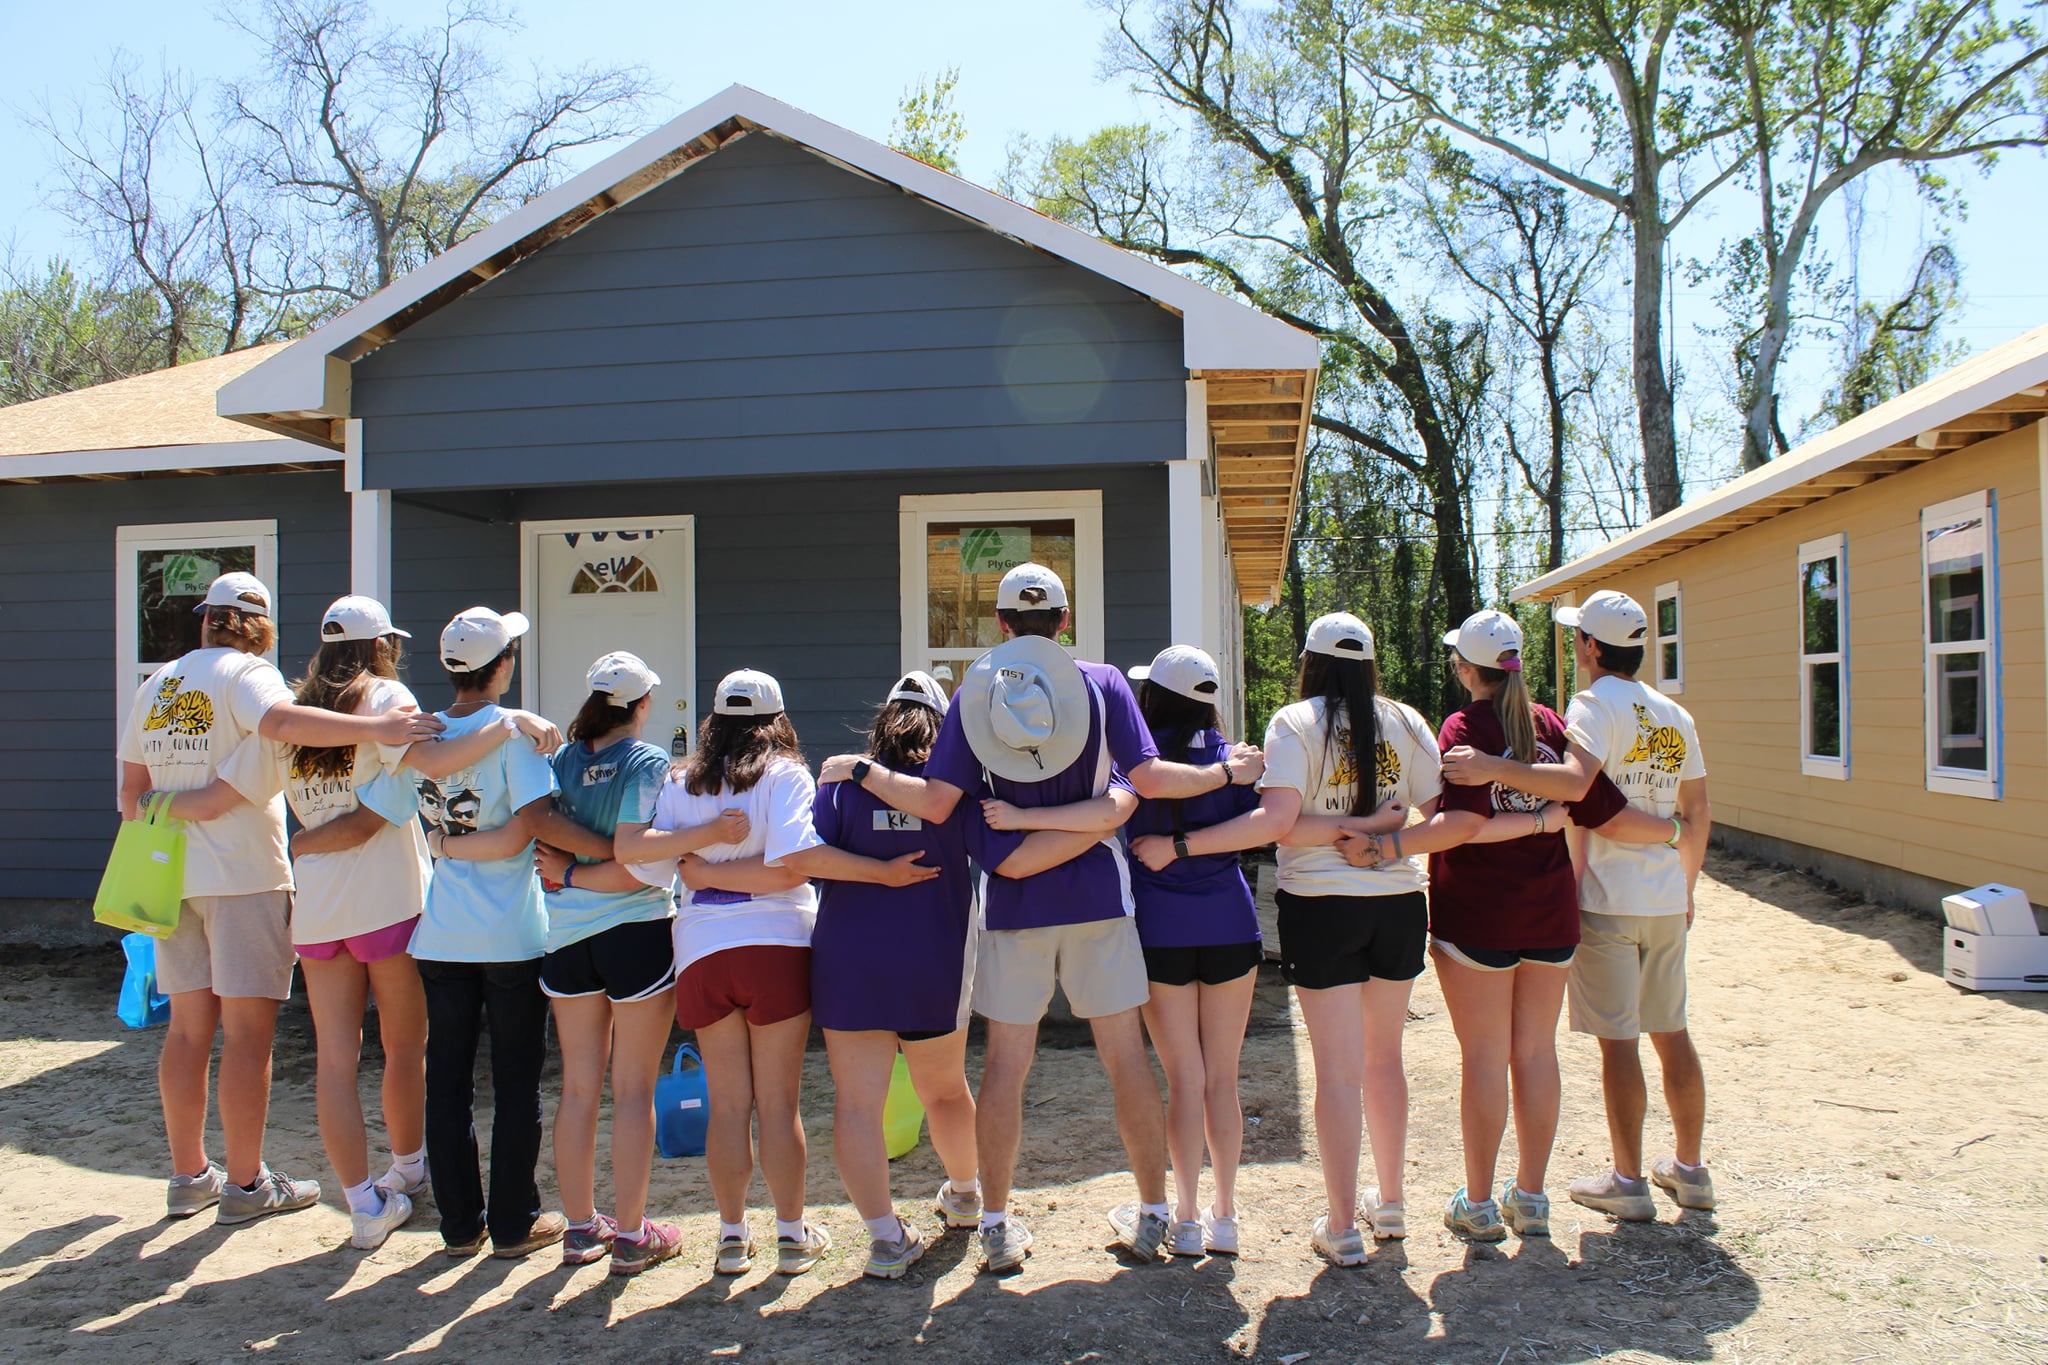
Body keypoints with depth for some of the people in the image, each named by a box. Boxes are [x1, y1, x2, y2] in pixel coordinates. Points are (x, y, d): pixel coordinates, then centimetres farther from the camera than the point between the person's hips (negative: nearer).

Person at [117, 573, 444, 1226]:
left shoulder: (155, 685, 13)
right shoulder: (245, 673, -8)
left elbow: (132, 788, 17)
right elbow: (278, 720, -31)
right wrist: (372, 727, -39)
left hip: (174, 877, 7)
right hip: (244, 876, -7)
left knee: (188, 1028, 14)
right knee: (248, 1029, 0)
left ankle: (189, 1176, 23)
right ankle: (246, 1185, 6)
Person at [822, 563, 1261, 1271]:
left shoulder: (973, 694, 0)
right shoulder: (1102, 682, -2)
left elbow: (936, 802, -6)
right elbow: (1147, 779, -8)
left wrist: (860, 771, 8)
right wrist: (1224, 772, 7)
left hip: (1014, 897, 0)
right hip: (1096, 893, 0)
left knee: (1005, 1062, 8)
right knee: (1126, 1055, 9)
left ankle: (997, 1225, 15)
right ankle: (1153, 1214, 18)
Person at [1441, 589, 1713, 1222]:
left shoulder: (1597, 702, -12)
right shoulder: (1675, 715, 11)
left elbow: (1573, 781, -30)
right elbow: (1698, 812, 17)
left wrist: (1494, 768, -35)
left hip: (1607, 900, -7)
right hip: (1666, 901, 7)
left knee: (1618, 1041, 0)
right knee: (1671, 1033, 16)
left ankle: (1628, 1182, 8)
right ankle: (1689, 1169, 26)